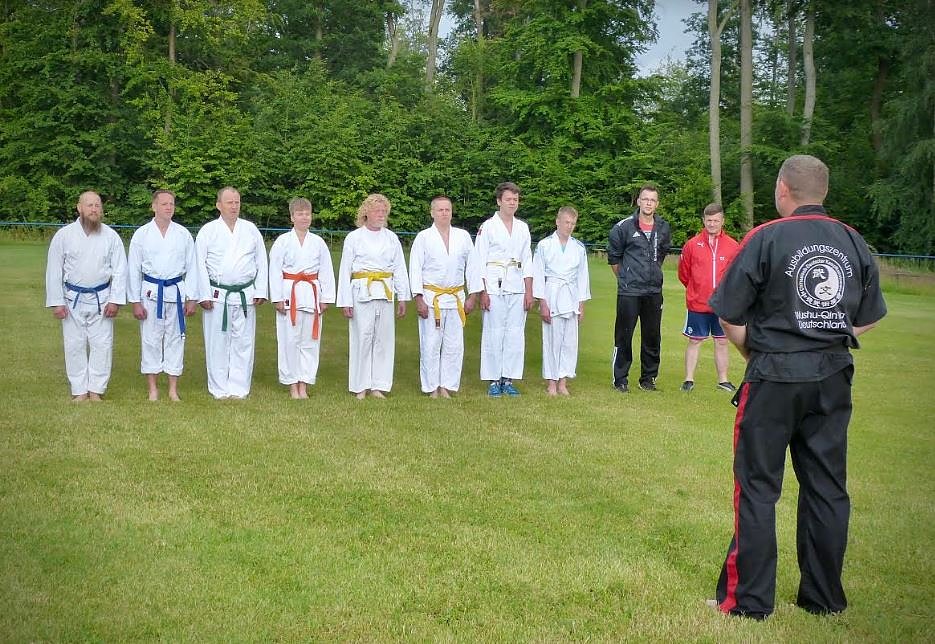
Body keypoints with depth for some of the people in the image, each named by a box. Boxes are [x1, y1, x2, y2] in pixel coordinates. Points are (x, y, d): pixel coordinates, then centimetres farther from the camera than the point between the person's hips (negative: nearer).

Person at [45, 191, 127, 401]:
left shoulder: (111, 236, -4)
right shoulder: (64, 235, -6)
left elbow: (120, 270, -2)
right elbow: (54, 270, -2)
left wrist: (115, 300, -8)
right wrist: (56, 302, -5)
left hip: (101, 299, 0)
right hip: (73, 299, 0)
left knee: (102, 345, 3)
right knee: (75, 345, 6)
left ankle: (95, 391, 15)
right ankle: (80, 392, 17)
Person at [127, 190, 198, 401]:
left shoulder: (183, 234, 3)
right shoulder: (142, 234, 0)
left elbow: (191, 267, 6)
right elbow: (133, 269, 2)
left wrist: (192, 298, 1)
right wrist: (135, 301, -2)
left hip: (176, 292, 1)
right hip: (151, 292, -1)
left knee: (175, 338, 6)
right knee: (151, 339, 4)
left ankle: (173, 389, 15)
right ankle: (152, 388, 15)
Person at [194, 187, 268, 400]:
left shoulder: (251, 230, 7)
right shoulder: (208, 230, 1)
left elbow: (262, 262, 10)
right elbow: (200, 264, -1)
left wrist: (260, 292, 3)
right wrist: (204, 295, -7)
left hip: (245, 296, 2)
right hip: (217, 295, -2)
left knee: (243, 342, 4)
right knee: (217, 343, 3)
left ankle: (239, 388, 12)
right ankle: (219, 389, 12)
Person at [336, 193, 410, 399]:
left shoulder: (391, 238, 11)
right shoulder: (354, 238, 2)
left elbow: (400, 269, 13)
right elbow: (345, 271, 2)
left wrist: (402, 297, 8)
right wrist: (345, 302, -3)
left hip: (385, 294, 3)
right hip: (362, 293, -3)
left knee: (384, 338, 4)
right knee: (362, 338, -3)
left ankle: (378, 386, 13)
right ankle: (360, 387, 7)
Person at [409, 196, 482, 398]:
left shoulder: (463, 236, 9)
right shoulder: (423, 237, 0)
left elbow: (472, 267, 12)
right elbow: (415, 269, -3)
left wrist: (472, 296, 6)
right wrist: (419, 299, -9)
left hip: (456, 298, 3)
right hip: (431, 298, -3)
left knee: (454, 345, 3)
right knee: (430, 345, -2)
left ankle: (446, 387, 13)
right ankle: (432, 388, 8)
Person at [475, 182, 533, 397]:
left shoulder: (523, 228, 13)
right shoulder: (488, 227, 0)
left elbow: (527, 261, 13)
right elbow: (480, 261, -3)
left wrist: (529, 291, 7)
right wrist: (482, 292, -9)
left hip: (517, 287, 4)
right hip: (494, 287, -4)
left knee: (516, 334, 3)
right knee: (493, 333, -3)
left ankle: (508, 379, 12)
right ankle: (494, 381, 6)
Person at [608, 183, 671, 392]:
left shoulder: (663, 228, 6)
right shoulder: (624, 227, -4)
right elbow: (613, 257, 7)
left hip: (654, 291, 4)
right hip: (629, 292, -4)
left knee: (652, 337, 8)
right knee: (623, 336, 0)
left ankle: (648, 378, 20)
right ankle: (620, 379, 9)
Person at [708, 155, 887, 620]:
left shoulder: (765, 239, -9)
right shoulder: (853, 242, 4)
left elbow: (730, 318, -7)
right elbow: (867, 319, 11)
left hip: (774, 377, -4)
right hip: (834, 380, 5)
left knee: (757, 486, 4)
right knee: (826, 487, 12)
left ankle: (748, 599, 9)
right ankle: (824, 596, 22)